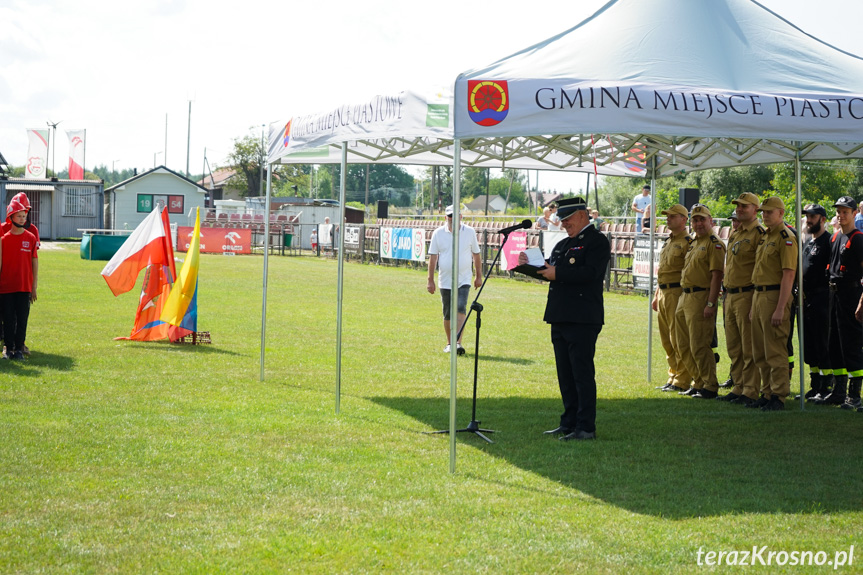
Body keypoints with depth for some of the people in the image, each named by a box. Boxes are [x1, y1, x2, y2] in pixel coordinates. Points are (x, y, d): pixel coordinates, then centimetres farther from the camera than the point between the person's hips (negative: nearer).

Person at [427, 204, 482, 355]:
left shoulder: (469, 232, 3)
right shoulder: (438, 233, 2)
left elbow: (476, 255, 11)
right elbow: (433, 257, 4)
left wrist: (479, 276, 11)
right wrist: (431, 280, 1)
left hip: (463, 280, -1)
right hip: (445, 281, 1)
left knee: (461, 310, -17)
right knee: (448, 314, 8)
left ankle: (458, 343, -20)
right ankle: (449, 343, 23)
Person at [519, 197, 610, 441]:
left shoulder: (597, 241, -5)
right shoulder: (563, 244, 22)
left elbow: (591, 272, -19)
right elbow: (548, 270, 18)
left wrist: (558, 273, -20)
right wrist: (530, 263, -1)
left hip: (583, 320, -9)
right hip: (560, 318, 9)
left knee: (583, 373, -7)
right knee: (565, 374, 12)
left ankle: (586, 427, -4)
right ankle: (570, 423, 19)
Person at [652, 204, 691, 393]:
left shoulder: (687, 243, -10)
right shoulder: (667, 242, 19)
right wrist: (656, 296, 20)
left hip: (677, 293, -9)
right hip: (663, 293, 9)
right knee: (667, 340, 12)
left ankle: (682, 382, -3)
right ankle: (673, 377, 19)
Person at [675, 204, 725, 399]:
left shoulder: (714, 244, -10)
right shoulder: (693, 243, 18)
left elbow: (716, 275, -17)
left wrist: (711, 304, -23)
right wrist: (683, 300, 19)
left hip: (701, 298, -10)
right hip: (685, 297, 10)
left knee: (699, 346, -10)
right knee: (684, 346, 12)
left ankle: (710, 387, -3)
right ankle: (698, 383, 22)